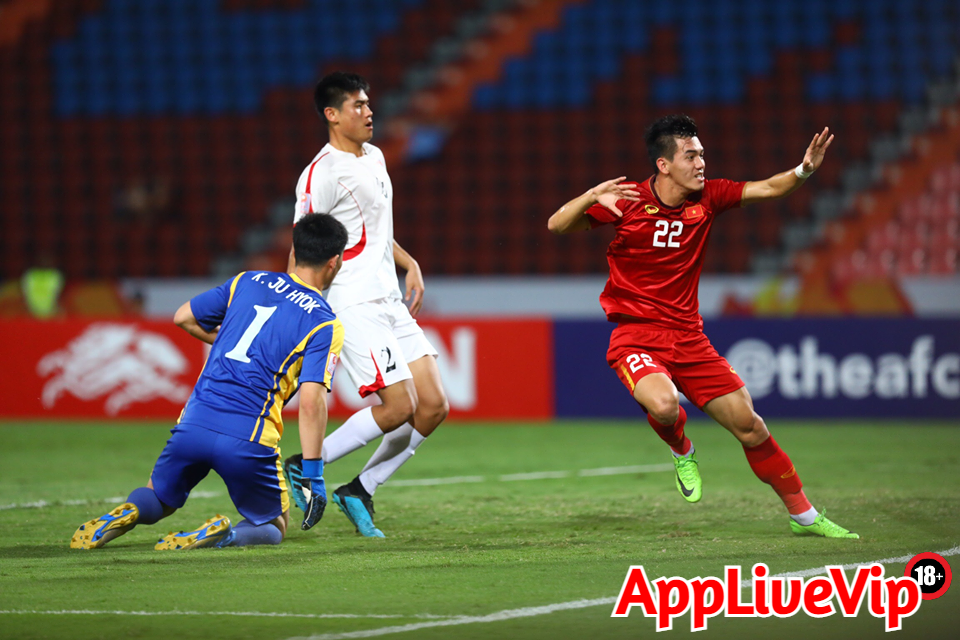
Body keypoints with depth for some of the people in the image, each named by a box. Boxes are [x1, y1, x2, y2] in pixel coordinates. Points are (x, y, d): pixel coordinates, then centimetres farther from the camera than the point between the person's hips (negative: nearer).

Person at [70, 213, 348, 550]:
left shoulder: (248, 282, 13)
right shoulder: (324, 325, -1)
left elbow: (183, 316, 20)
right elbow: (311, 401, -11)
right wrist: (313, 476, -9)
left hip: (195, 421, 4)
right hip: (249, 439, -4)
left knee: (159, 498, 27)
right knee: (274, 526, 18)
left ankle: (128, 513, -9)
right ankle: (223, 534, -16)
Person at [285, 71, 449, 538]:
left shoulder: (374, 158, 15)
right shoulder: (322, 175, -13)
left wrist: (409, 264, 17)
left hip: (390, 303, 9)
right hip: (354, 307, -9)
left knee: (433, 406, 0)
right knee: (399, 406, -15)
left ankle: (359, 491, 9)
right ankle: (302, 468, -1)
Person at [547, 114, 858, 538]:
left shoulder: (707, 197, 1)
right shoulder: (628, 200, -11)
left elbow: (767, 189, 3)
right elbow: (557, 226, -12)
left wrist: (803, 171, -18)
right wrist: (590, 198, -32)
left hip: (688, 336, 4)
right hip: (636, 337, -4)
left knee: (748, 424, 2)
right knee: (664, 404, -35)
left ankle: (803, 516, 18)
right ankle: (682, 452, 3)